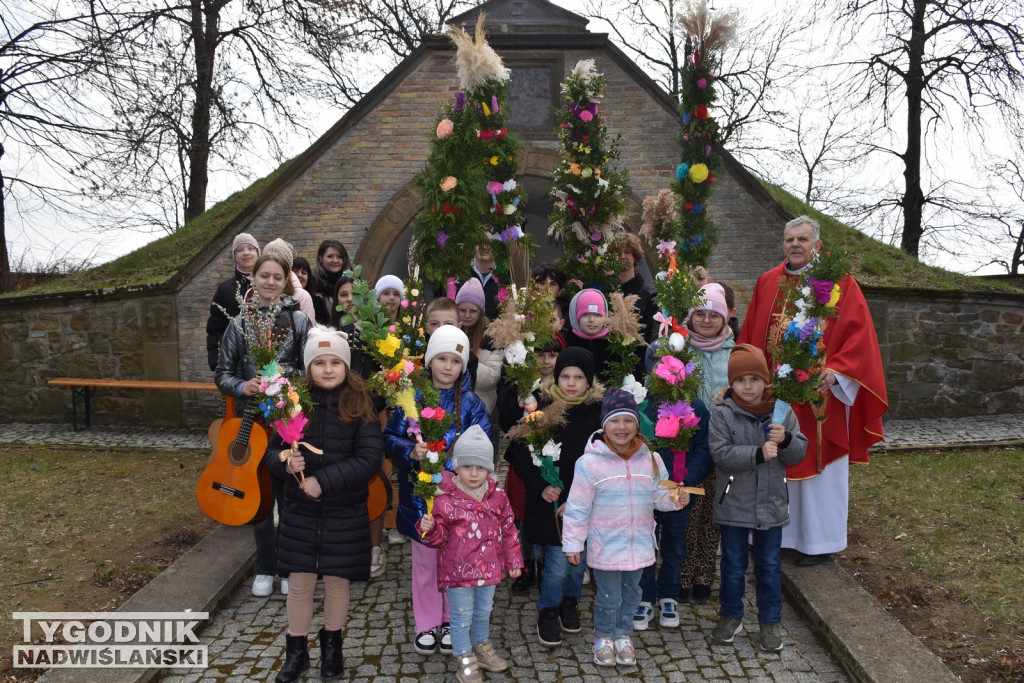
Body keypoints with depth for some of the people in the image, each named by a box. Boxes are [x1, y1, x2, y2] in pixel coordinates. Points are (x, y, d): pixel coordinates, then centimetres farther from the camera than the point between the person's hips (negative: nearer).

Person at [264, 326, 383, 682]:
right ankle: (296, 650, 31)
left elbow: (369, 458, -15)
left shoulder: (360, 406, -8)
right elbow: (272, 450, 3)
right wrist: (285, 462, -21)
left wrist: (324, 481, -22)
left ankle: (331, 645, 35)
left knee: (337, 580, 12)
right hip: (299, 510, 1)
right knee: (299, 581, 10)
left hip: (344, 513, -1)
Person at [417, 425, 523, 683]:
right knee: (462, 616, 8)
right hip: (458, 571, -4)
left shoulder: (497, 497, -5)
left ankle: (481, 647, 46)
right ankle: (464, 658, 30)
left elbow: (508, 530, 5)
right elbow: (439, 536, -12)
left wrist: (513, 560, 8)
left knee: (483, 611, 23)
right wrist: (429, 528, -34)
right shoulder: (445, 499, -18)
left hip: (489, 568, 4)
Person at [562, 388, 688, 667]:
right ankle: (604, 637, 34)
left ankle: (623, 634, 42)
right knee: (609, 597, 9)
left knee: (631, 594, 20)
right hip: (605, 546, -4)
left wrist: (676, 499, -15)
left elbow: (659, 495, 6)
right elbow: (577, 508, -9)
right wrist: (573, 544, -6)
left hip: (639, 543, 4)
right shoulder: (590, 462, -15)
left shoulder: (650, 459, -3)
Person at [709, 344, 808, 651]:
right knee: (733, 565, 13)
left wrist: (785, 440, -20)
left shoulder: (782, 412, 0)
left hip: (772, 504, 2)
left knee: (769, 565, 14)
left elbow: (799, 452, 0)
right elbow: (721, 455, -20)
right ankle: (730, 616, 31)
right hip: (734, 504, -2)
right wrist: (759, 454, -28)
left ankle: (770, 622, 30)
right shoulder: (723, 415, -10)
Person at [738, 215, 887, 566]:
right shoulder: (767, 283, 9)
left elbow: (858, 333, -10)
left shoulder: (840, 283, -3)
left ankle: (818, 540, 19)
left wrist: (836, 370, -23)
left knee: (817, 463, 5)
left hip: (819, 390, -4)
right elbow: (750, 335, 13)